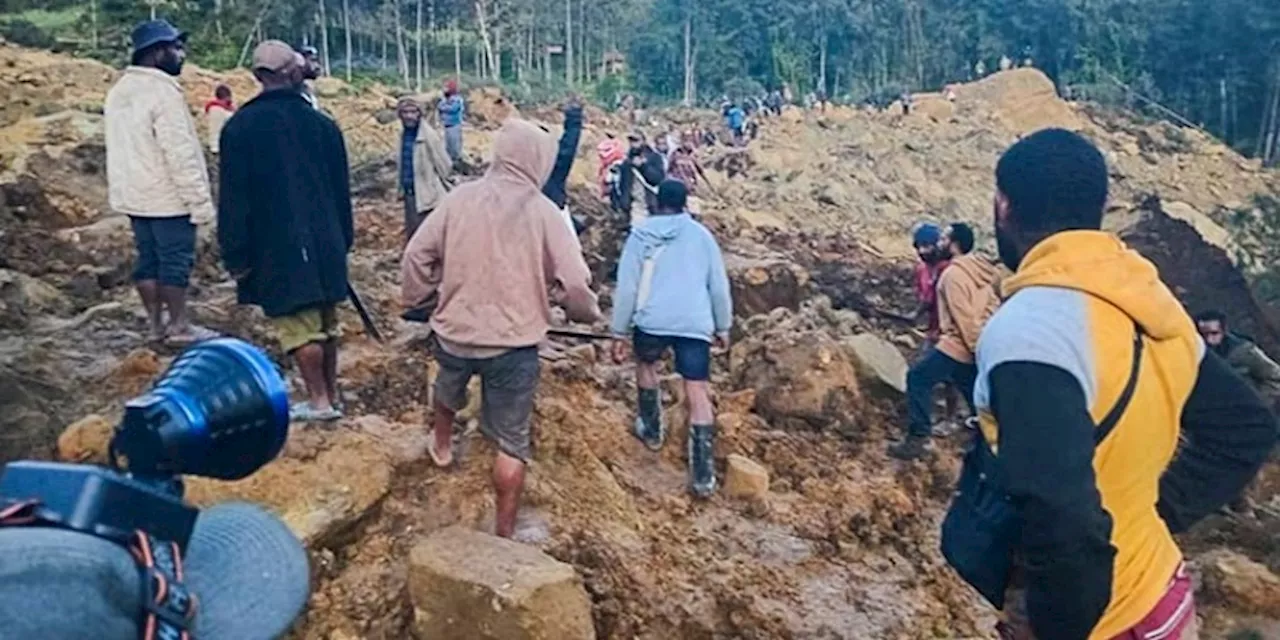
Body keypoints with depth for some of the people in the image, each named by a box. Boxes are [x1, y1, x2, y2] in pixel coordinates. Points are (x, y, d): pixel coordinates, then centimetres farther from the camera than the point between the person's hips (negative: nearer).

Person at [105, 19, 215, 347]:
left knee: (148, 258, 12)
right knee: (176, 259, -1)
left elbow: (124, 147, 17)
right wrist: (200, 200, -18)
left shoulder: (119, 90, 12)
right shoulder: (162, 91, -17)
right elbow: (180, 152, -21)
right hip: (168, 196, -9)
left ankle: (157, 324, 19)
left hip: (134, 194, 9)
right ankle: (179, 326, 6)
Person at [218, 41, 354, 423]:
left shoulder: (241, 127, -7)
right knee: (326, 322, 14)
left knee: (297, 325, 3)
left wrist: (236, 256, -2)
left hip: (278, 248, -4)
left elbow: (234, 198, -7)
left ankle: (319, 401, 8)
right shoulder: (323, 124, 4)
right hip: (325, 243, 5)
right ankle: (331, 395, 24)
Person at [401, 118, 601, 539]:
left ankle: (441, 445, 63)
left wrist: (418, 301, 16)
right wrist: (586, 313, 8)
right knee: (511, 443, 9)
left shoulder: (460, 198, -5)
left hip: (455, 332, 3)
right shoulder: (542, 211, -11)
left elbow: (416, 256, -2)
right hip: (514, 343, -3)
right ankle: (504, 534, 18)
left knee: (449, 389, 36)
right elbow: (574, 281, -12)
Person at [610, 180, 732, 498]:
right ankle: (703, 476, -1)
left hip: (652, 321, 0)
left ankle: (652, 430, 40)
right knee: (698, 394, 1)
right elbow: (719, 286, 14)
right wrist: (723, 327, 23)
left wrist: (619, 332, 10)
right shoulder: (701, 234, 14)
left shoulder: (641, 233, 9)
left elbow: (627, 287, 5)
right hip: (695, 323, 1)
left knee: (646, 365, 31)